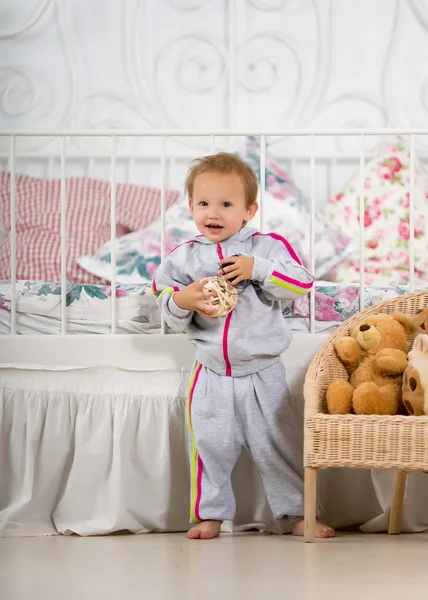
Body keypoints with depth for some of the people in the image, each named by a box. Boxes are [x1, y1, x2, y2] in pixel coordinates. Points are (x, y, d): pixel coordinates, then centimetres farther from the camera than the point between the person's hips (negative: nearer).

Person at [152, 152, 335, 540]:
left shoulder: (267, 247, -5)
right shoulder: (184, 257, 0)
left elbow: (301, 284, -12)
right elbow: (168, 308, 5)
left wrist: (258, 269, -21)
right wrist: (181, 301, -17)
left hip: (263, 373, -1)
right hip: (211, 374, 2)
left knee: (278, 443, 5)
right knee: (210, 446, 5)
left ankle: (298, 513, 16)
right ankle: (210, 514, 19)